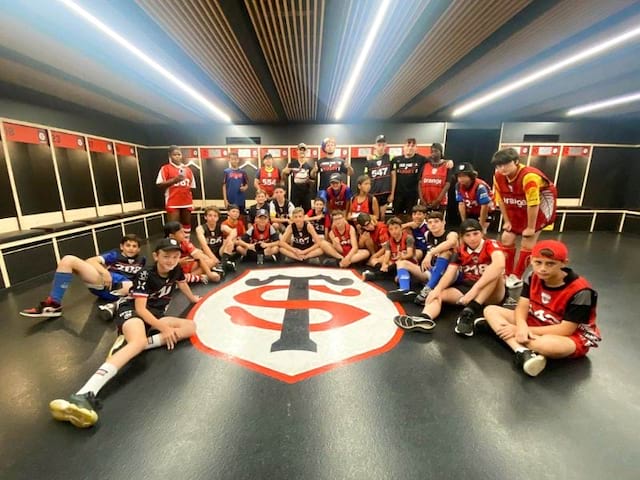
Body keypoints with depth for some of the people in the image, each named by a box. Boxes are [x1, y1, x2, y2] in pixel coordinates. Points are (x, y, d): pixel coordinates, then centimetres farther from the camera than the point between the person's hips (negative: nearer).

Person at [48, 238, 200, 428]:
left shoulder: (176, 269, -1)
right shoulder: (145, 275, -16)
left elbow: (182, 283, 24)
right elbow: (140, 308, -19)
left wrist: (192, 298, 38)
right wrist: (163, 327, -24)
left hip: (155, 315, 6)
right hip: (131, 311, -6)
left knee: (191, 326, -19)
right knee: (138, 340, -41)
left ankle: (131, 341, -27)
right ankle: (84, 395, -55)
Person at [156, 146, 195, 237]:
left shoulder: (187, 169, 15)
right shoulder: (165, 168, 0)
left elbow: (192, 186, 19)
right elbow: (160, 185, -7)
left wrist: (191, 199, 9)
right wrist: (174, 180, -18)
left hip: (187, 202, 5)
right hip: (173, 203, -5)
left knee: (187, 224, 12)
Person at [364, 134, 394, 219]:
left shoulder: (390, 158, 1)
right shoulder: (369, 160, 3)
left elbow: (393, 176, 3)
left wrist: (392, 193, 0)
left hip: (385, 193, -1)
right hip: (372, 193, 1)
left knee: (381, 217, 5)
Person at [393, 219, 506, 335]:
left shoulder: (490, 245, -10)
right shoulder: (460, 251, 2)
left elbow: (499, 264, -31)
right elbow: (450, 272, -9)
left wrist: (475, 289, -40)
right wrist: (437, 289, -30)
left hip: (492, 295, -3)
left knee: (495, 271, -31)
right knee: (437, 294, -19)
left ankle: (471, 311, -38)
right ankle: (425, 318, -51)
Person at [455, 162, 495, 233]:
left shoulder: (480, 186, -33)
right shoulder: (458, 186, -16)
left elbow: (485, 206, -28)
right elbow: (461, 204, -11)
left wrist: (481, 225, -21)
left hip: (486, 211, -5)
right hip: (471, 212, 5)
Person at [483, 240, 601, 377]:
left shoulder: (580, 291, -23)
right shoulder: (533, 277, -5)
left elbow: (565, 329, -24)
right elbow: (522, 306, -10)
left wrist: (522, 330, -26)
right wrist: (522, 327, -32)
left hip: (573, 336, -6)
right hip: (537, 323, 6)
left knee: (550, 344, -44)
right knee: (491, 310, -13)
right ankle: (523, 353, -31)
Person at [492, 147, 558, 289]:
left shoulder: (529, 176, -35)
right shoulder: (498, 177, -15)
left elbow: (533, 204, -30)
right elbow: (501, 200, -5)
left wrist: (530, 228, -21)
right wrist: (507, 221, -2)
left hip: (540, 204, -6)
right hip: (518, 208, 7)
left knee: (528, 240, -10)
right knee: (507, 238, 4)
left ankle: (516, 276, 3)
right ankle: (507, 274, 17)